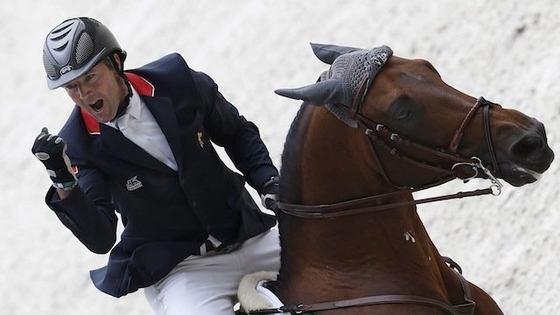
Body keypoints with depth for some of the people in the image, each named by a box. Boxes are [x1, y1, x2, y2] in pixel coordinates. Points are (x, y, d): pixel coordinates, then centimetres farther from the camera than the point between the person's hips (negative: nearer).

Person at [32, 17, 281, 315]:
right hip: (179, 269, -4)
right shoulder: (79, 145, -9)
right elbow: (100, 240, -16)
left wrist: (269, 182, -2)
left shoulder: (176, 82, -3)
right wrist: (64, 183, -30)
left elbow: (238, 134, 13)